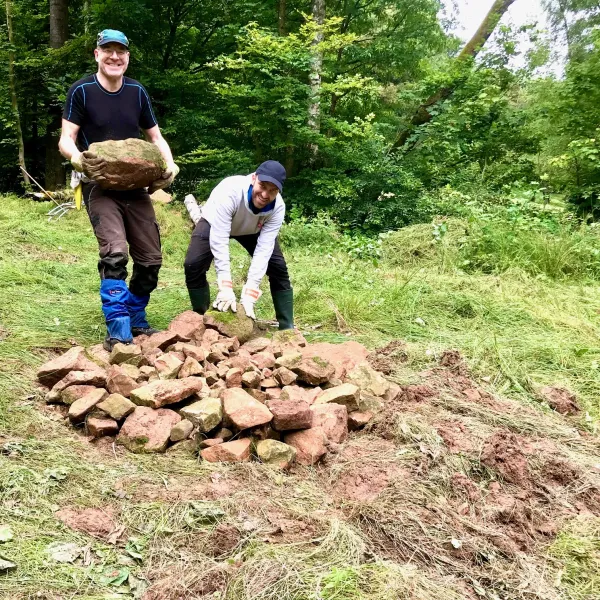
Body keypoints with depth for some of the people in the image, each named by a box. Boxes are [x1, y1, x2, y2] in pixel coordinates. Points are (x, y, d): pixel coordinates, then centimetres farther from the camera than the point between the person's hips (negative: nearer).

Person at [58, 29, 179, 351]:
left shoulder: (137, 92, 7)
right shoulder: (81, 91, -5)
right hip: (100, 186, -4)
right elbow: (66, 139, -10)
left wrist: (170, 164, -7)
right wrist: (78, 159, -33)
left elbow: (155, 136, 13)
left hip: (136, 186, 5)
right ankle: (118, 333, -15)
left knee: (151, 259, 4)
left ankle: (136, 321, 25)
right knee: (115, 254, -23)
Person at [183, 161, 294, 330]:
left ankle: (287, 328, 1)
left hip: (254, 229, 2)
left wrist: (249, 294, -41)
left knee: (279, 268, -10)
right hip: (216, 224, -2)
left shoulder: (278, 207, -32)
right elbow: (219, 239, -44)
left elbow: (264, 249, -34)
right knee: (193, 265, -22)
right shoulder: (230, 191, -43)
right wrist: (226, 287, -49)